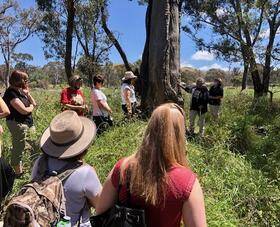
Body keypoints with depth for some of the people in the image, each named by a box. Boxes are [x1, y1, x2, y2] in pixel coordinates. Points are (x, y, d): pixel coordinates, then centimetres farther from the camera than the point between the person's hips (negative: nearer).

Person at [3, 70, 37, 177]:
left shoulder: (20, 92, 10)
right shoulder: (11, 93, -15)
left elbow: (34, 104, 12)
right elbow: (24, 110, -21)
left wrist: (28, 94, -2)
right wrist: (31, 107, -1)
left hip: (28, 123, 9)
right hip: (18, 125, -9)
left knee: (34, 147, 15)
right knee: (18, 150, 2)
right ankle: (18, 173, 15)